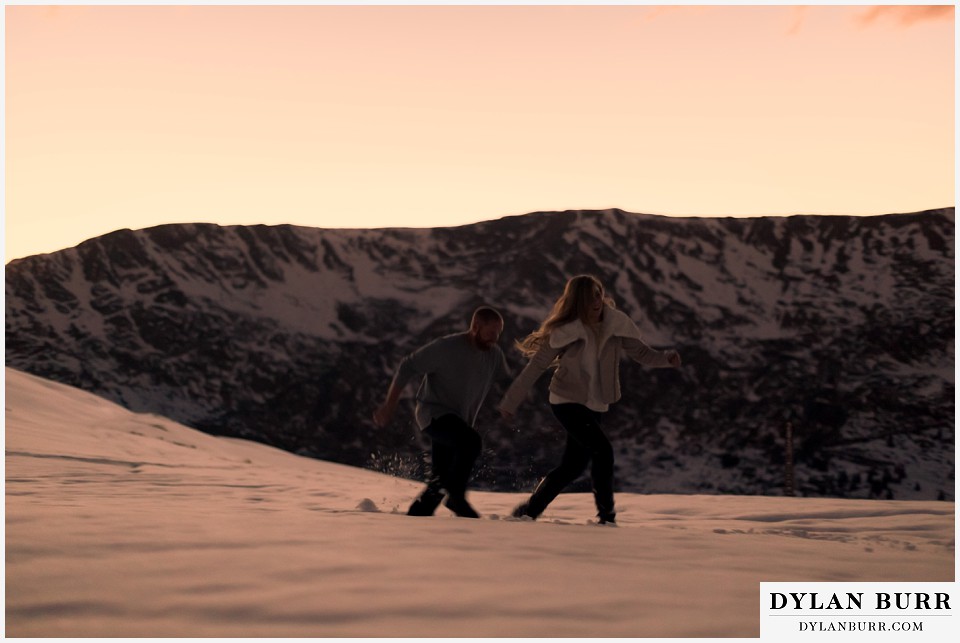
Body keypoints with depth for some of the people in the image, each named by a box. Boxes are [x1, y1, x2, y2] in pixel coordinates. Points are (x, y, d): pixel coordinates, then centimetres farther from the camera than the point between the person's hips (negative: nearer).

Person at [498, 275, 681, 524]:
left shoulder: (614, 325, -8)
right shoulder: (565, 332, -18)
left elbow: (641, 352, -1)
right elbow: (536, 367, -12)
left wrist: (666, 358, -22)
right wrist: (511, 402, -9)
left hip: (596, 406, 5)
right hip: (567, 402, -5)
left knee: (573, 466, 9)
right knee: (603, 451, -21)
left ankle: (530, 509, 25)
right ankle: (606, 513, -7)